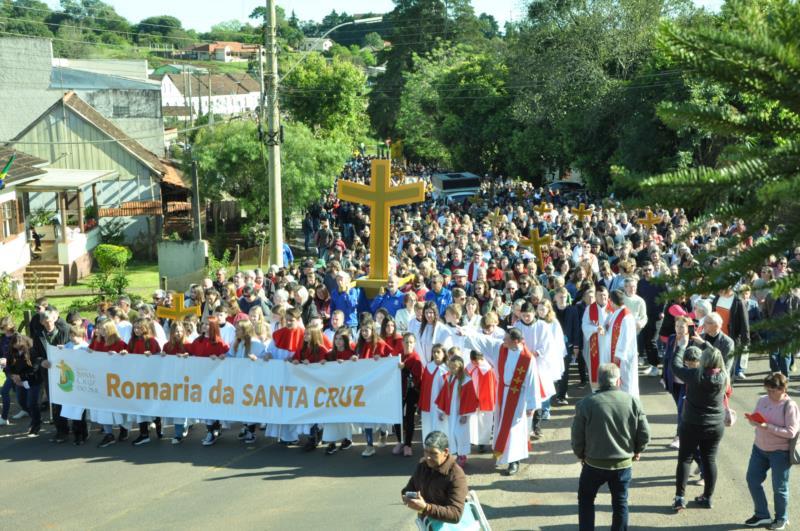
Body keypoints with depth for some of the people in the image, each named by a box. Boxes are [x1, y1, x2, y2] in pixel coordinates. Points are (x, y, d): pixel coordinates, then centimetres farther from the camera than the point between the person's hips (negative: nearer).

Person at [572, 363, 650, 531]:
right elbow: (645, 434, -4)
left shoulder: (585, 403, -13)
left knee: (586, 500, 20)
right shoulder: (632, 401, -9)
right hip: (624, 463, 1)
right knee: (620, 503, 18)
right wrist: (637, 451, 15)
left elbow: (577, 437, -7)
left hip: (594, 463, -1)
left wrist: (581, 455, 12)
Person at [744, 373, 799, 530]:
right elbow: (755, 419, 11)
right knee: (752, 480, 9)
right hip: (759, 448, 6)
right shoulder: (762, 400, 1)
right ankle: (762, 514, 26)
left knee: (779, 487, 6)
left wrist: (768, 427, -28)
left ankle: (781, 518, 26)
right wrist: (753, 421, -14)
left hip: (780, 452, -6)